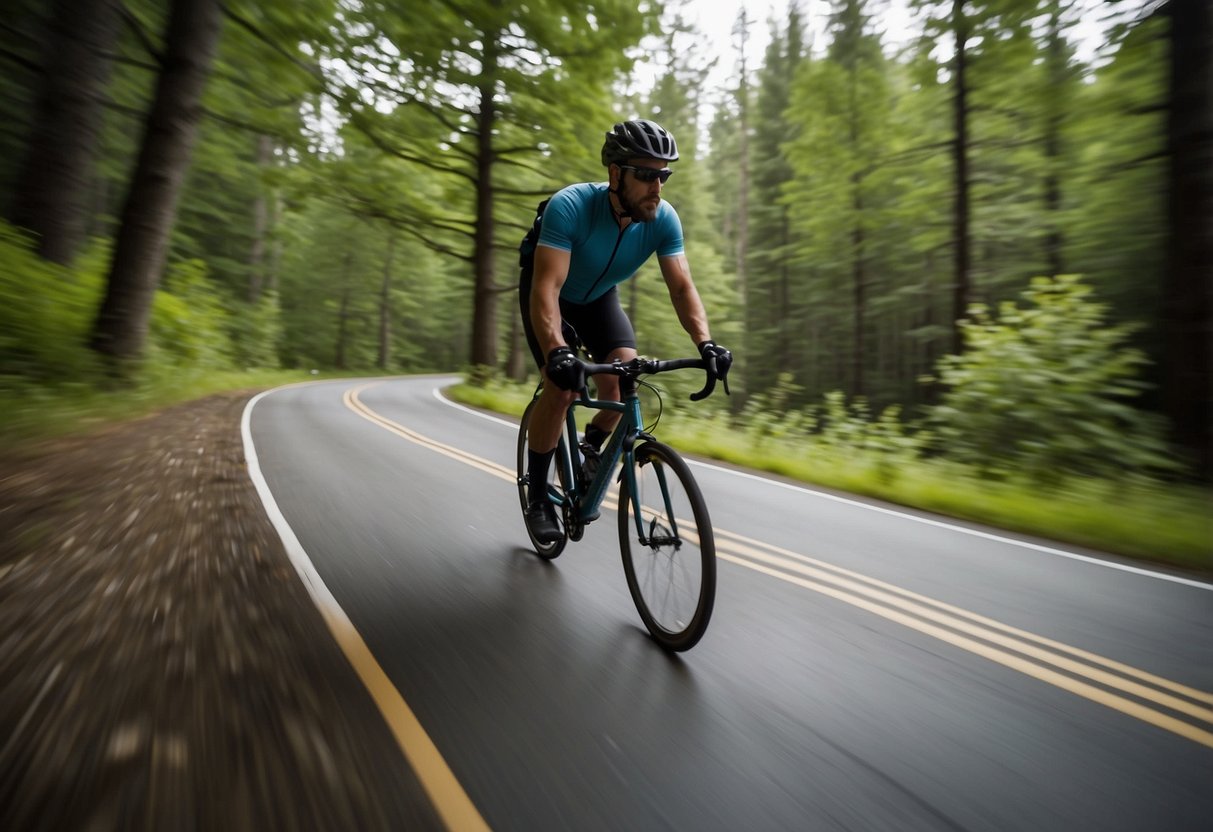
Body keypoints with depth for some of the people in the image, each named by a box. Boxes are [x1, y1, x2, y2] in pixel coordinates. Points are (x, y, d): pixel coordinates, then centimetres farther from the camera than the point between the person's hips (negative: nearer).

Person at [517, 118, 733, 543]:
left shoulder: (664, 219, -22)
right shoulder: (570, 206, -35)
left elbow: (682, 286, -23)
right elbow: (546, 288, -42)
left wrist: (706, 342, -40)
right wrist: (556, 351, -58)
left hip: (599, 296, 4)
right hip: (549, 292, -3)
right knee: (561, 386, -22)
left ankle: (592, 447, 13)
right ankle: (537, 495, -3)